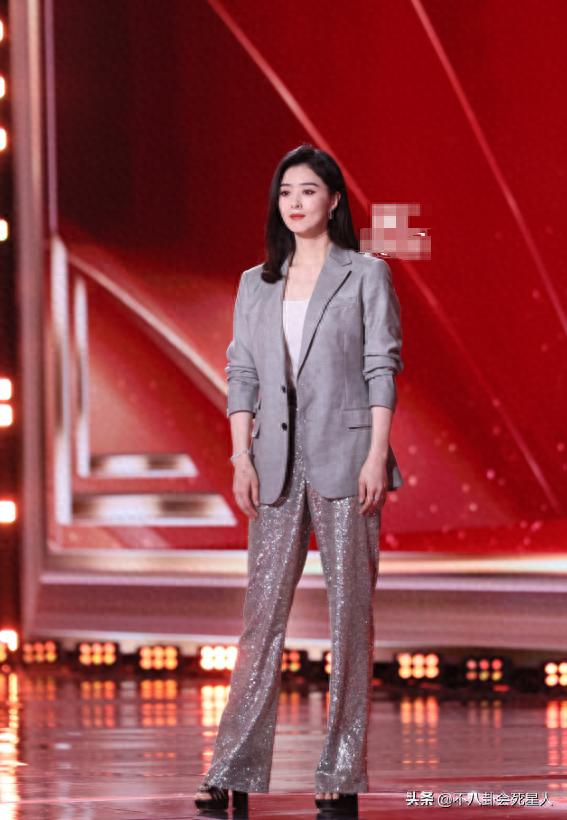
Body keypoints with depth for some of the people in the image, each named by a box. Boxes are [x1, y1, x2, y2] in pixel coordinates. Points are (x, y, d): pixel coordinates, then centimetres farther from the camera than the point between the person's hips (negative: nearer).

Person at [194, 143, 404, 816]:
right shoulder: (256, 285, 14)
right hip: (277, 465, 3)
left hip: (345, 459, -3)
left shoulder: (365, 275, 3)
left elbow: (382, 369, -2)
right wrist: (242, 457, 1)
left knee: (350, 613, -1)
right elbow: (241, 373, 11)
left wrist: (376, 456, -11)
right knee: (263, 613, 0)